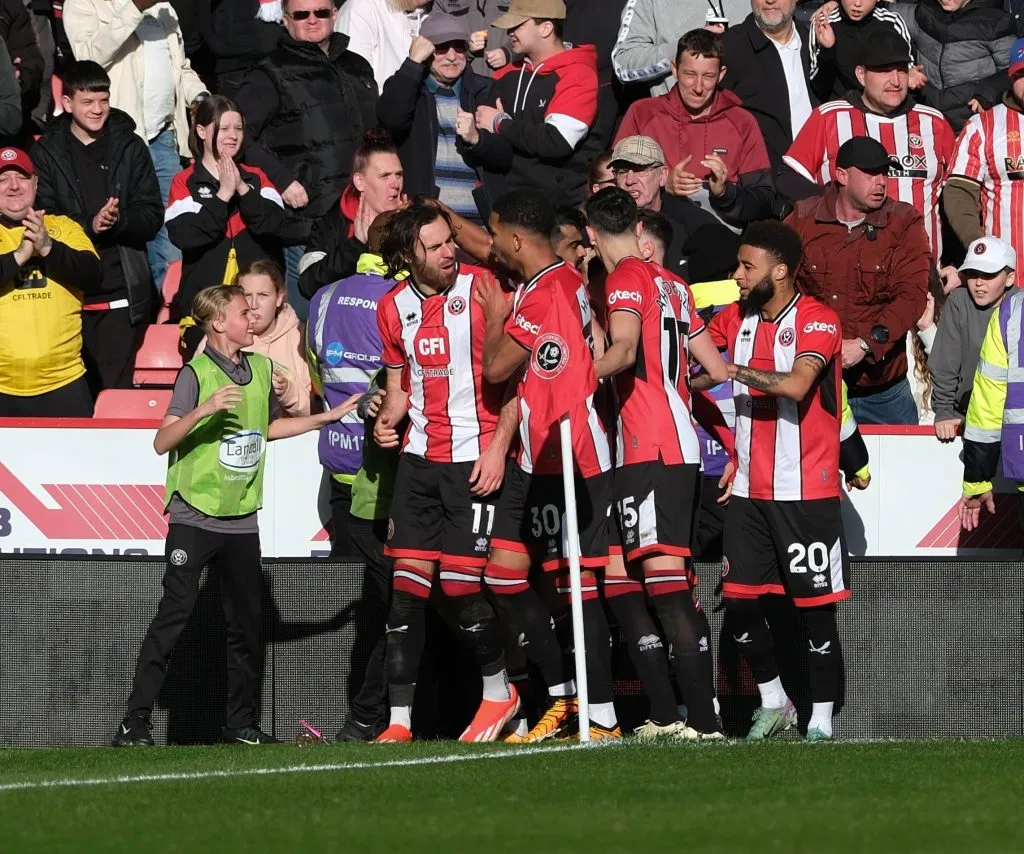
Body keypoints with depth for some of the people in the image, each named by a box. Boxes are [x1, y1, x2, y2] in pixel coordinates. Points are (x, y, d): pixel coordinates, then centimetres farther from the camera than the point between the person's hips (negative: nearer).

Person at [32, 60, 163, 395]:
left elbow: (152, 216, 5)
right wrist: (89, 225, -17)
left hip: (121, 295, 0)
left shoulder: (130, 148, 10)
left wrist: (120, 220, -16)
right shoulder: (46, 153, 7)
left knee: (115, 390, -4)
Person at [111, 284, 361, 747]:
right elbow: (162, 442, -17)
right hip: (194, 514, -6)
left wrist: (328, 417, 26)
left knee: (247, 621, 7)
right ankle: (135, 722, -7)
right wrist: (204, 409, -30)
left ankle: (241, 723, 16)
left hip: (241, 517, 6)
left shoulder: (261, 368, 9)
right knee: (174, 614, -9)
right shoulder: (196, 373, -10)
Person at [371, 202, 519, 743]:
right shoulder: (393, 307, 9)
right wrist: (387, 420, 1)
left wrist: (499, 445, -12)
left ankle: (499, 690, 16)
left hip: (475, 458, -5)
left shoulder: (483, 289, -7)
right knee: (407, 581, -2)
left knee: (461, 583, -8)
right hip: (419, 457, 5)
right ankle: (398, 720, 0)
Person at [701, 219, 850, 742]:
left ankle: (820, 720, 5)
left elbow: (796, 384, -25)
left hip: (806, 492, -6)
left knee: (815, 609, -2)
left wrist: (732, 369, -18)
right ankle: (773, 703, 20)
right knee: (739, 601, 2)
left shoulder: (818, 322, -10)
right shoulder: (737, 318, 10)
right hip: (749, 490, 6)